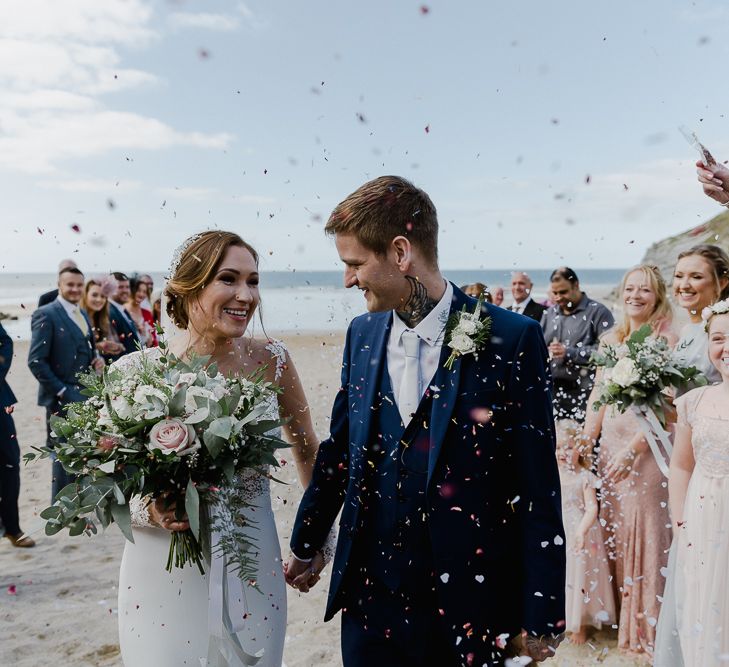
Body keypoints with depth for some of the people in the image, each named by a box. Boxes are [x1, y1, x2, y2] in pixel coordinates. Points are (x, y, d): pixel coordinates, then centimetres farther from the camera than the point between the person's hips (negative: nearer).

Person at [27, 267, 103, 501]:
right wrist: (61, 392, -16)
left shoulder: (83, 315, 15)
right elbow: (36, 361, -14)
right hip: (63, 400, -7)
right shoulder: (46, 314, -10)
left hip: (86, 397, 7)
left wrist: (97, 360, 3)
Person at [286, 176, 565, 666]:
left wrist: (541, 616, -8)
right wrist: (306, 545, 21)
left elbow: (538, 490, -10)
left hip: (468, 603, -4)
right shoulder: (362, 335, 2)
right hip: (368, 598, 4)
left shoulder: (512, 340, -13)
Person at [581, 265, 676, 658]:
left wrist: (632, 450, -19)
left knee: (646, 529, 1)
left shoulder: (667, 340, -9)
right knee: (613, 527, 12)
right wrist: (586, 441, 1)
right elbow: (599, 394, 10)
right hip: (610, 441, 6)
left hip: (649, 444, -5)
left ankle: (647, 628, 19)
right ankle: (619, 615, 31)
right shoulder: (611, 339, 8)